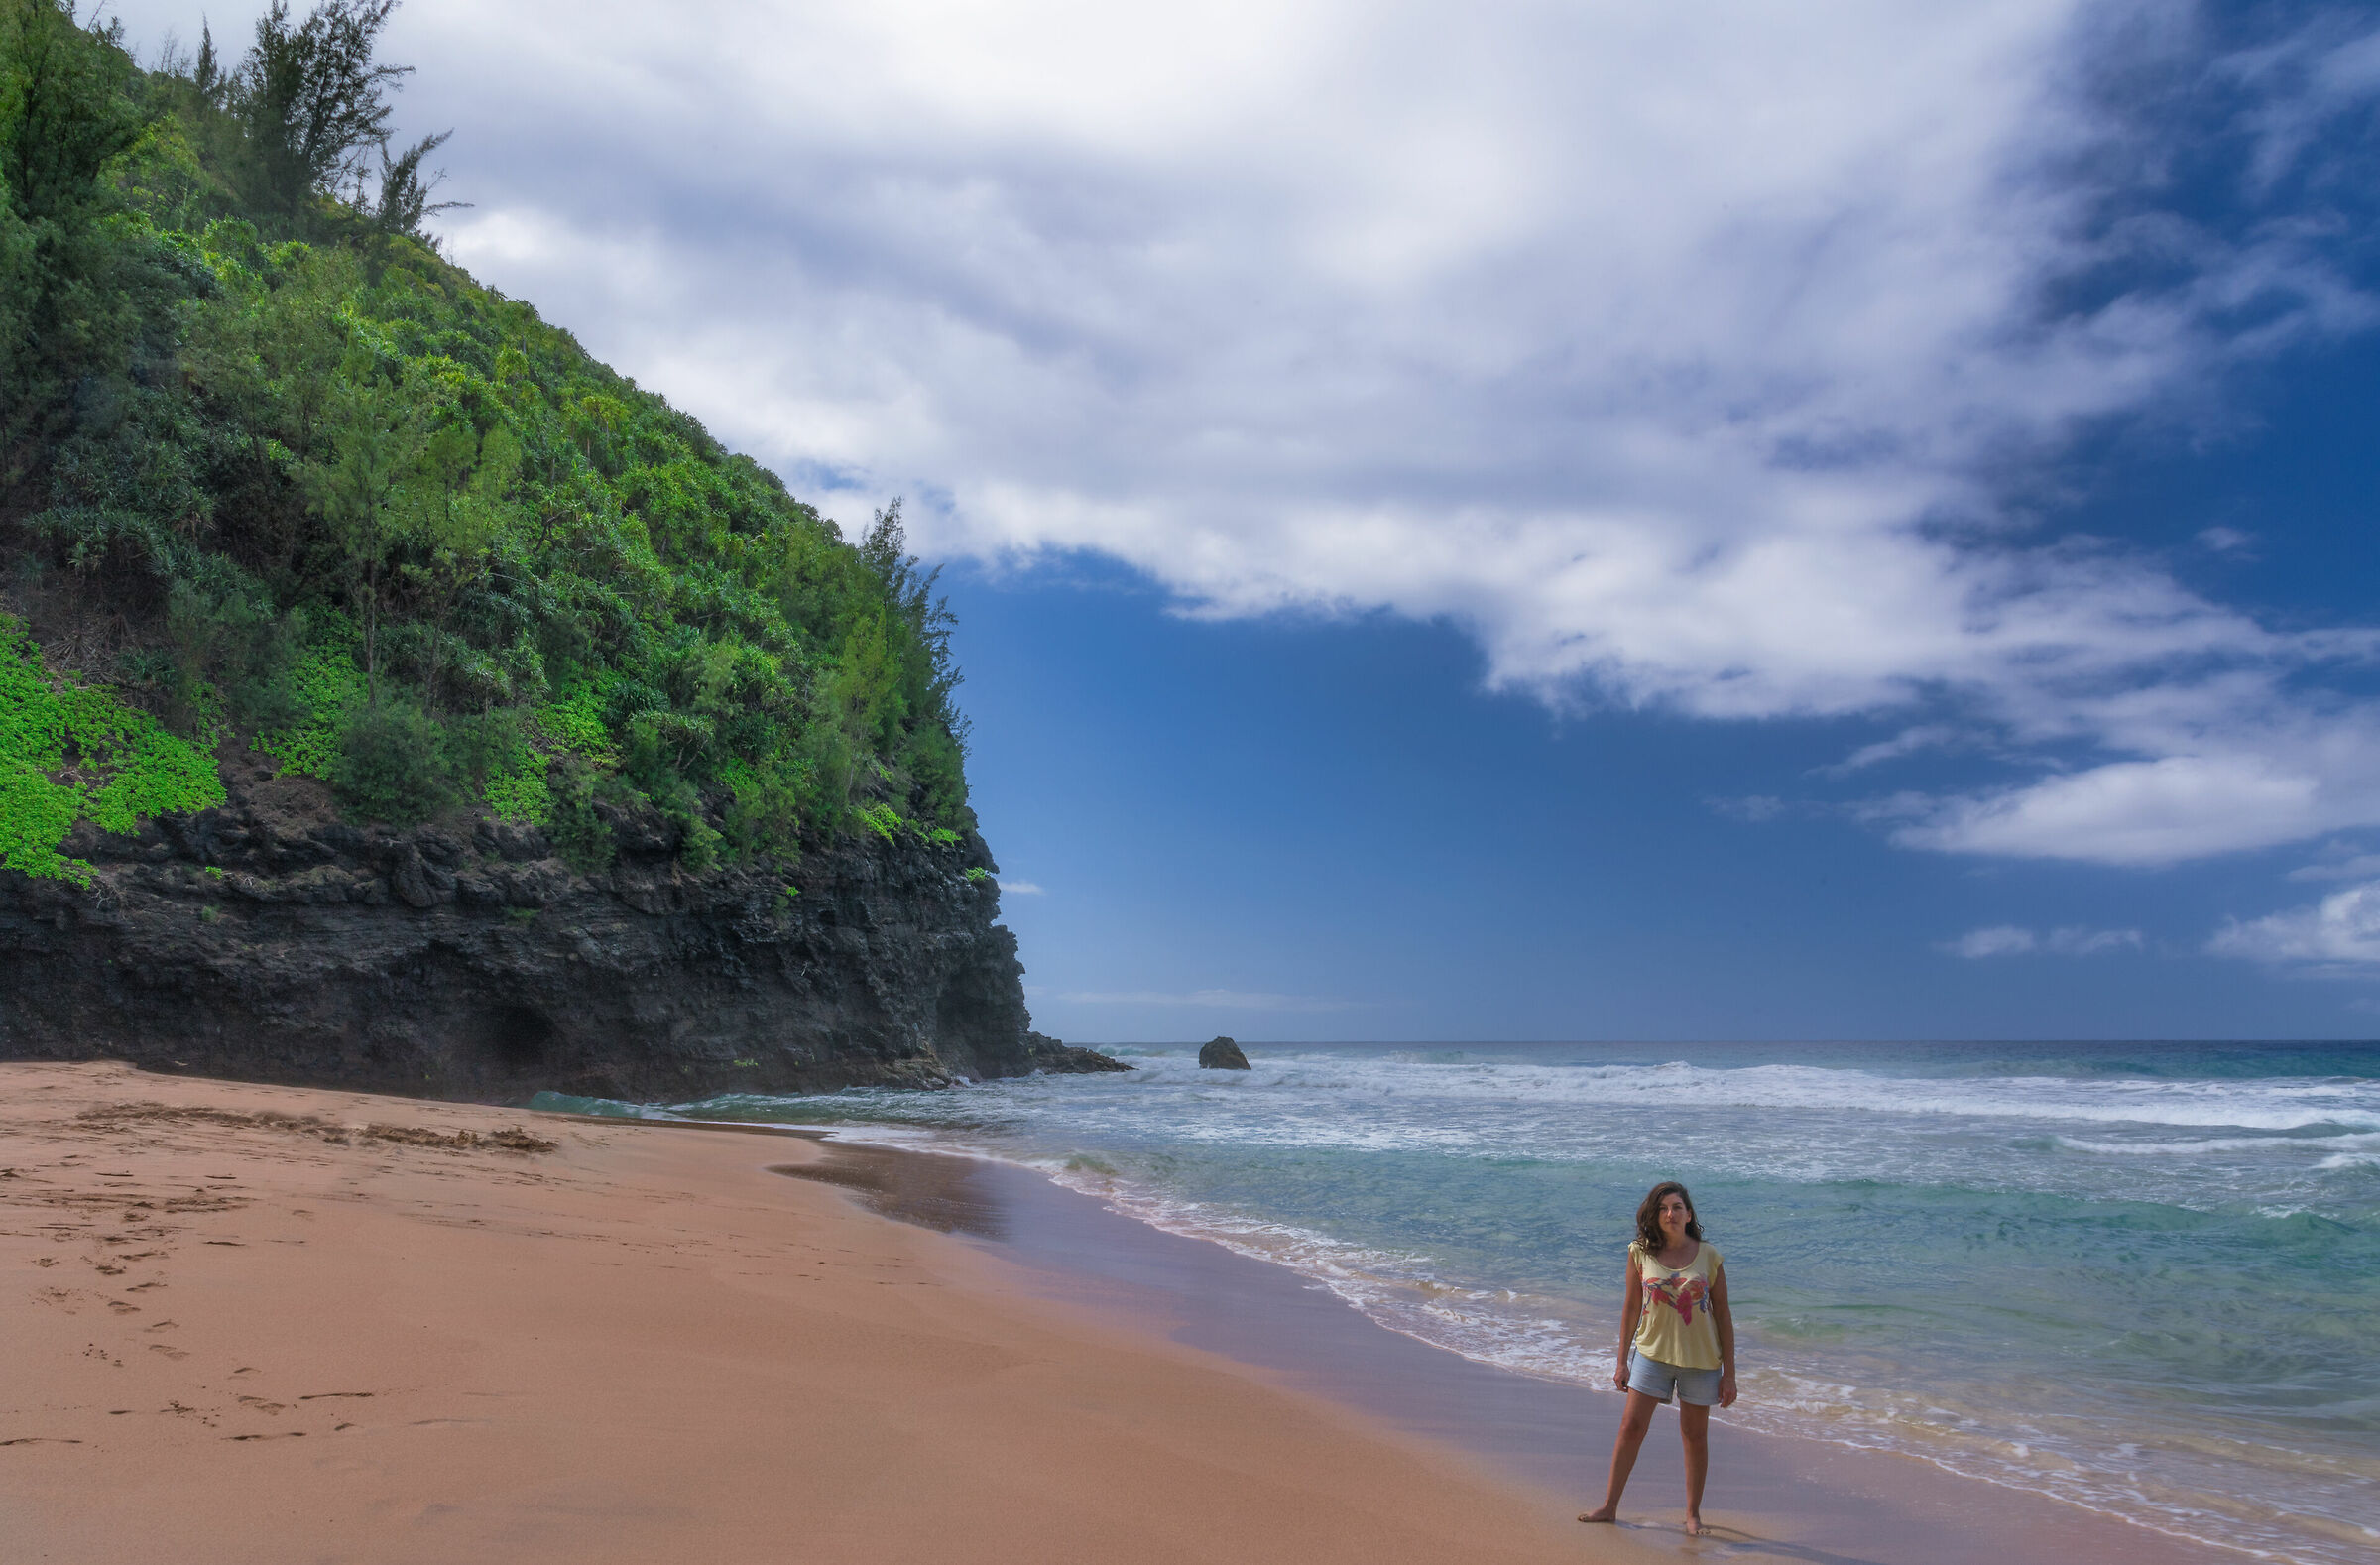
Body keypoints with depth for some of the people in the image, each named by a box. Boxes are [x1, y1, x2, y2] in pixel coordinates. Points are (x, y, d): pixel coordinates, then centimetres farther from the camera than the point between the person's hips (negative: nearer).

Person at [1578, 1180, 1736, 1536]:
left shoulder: (1708, 1255, -6)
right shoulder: (1641, 1253, -4)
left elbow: (1723, 1315, -1)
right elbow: (1631, 1306, 4)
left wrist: (1729, 1373, -2)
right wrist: (1622, 1360, 4)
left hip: (1700, 1357, 0)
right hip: (1652, 1350, 1)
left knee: (1695, 1434, 9)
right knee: (1631, 1427, 0)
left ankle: (1693, 1513, 25)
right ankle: (1609, 1506, 12)